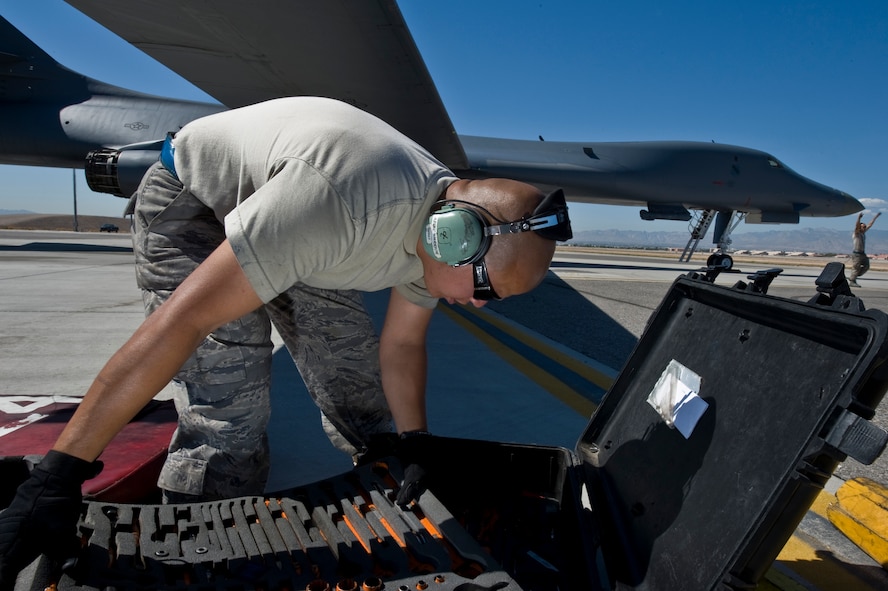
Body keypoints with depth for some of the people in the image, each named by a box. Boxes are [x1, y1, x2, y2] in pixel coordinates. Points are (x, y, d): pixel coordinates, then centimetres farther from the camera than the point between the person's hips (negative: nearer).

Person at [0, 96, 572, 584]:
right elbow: (182, 320, -40)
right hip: (192, 205, -6)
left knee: (355, 375, 0)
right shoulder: (343, 197, -42)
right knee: (228, 418, -19)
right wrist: (58, 476, -35)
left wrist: (417, 447, -5)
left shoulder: (443, 227, -14)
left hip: (285, 221, 7)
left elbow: (401, 343, 0)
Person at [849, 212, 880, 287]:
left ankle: (852, 278, 17)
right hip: (856, 254, -9)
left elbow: (870, 224, 19)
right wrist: (859, 218, -45)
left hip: (862, 254, 9)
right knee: (856, 267, -5)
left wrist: (876, 216, 23)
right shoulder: (856, 233, -11)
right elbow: (856, 226, -30)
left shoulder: (863, 233, 11)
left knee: (866, 266, 11)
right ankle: (852, 282, 3)